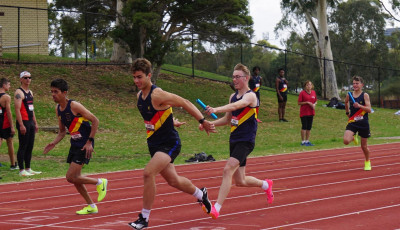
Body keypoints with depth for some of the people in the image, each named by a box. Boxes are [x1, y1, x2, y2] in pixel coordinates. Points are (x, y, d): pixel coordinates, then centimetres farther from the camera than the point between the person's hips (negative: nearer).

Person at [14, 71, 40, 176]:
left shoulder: (30, 92, 17)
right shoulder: (19, 92, -11)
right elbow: (17, 109, -17)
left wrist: (35, 123, 19)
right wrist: (21, 125, -22)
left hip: (30, 122, 9)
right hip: (23, 123, -9)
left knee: (30, 147, 11)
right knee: (23, 147, -6)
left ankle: (28, 168, 18)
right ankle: (22, 170, -3)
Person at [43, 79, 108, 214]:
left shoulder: (74, 106, -19)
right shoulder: (58, 109, 6)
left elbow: (95, 121, -17)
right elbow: (62, 131, 17)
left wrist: (89, 142, -19)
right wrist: (54, 143, -1)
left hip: (84, 146, -9)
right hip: (74, 145, 9)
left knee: (71, 177, -13)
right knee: (75, 179, 11)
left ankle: (100, 182, 7)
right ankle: (91, 207, 24)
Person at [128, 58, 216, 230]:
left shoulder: (157, 95, -22)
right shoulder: (139, 96, 3)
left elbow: (185, 103, -17)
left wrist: (203, 122, -14)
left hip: (169, 144, -9)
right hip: (154, 143, 9)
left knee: (148, 173, -25)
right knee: (173, 180, 21)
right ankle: (200, 194, 50)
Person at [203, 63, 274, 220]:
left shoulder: (250, 96, -11)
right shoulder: (233, 96, 13)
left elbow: (237, 105, -32)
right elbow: (227, 119, 22)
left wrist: (216, 109, -47)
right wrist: (210, 124, 5)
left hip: (246, 141, -8)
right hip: (234, 140, 8)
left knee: (228, 170, -23)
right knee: (240, 181, 12)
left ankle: (217, 208, -27)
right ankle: (266, 185, 40)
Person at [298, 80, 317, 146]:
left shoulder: (313, 92, 8)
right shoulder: (302, 93, -8)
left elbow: (315, 101, 19)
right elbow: (299, 103, -10)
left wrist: (314, 104, -4)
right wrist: (307, 102, -17)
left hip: (311, 112, 6)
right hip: (304, 113, -6)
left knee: (309, 127, 9)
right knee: (304, 127, -4)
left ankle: (307, 141, 16)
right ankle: (303, 141, 1)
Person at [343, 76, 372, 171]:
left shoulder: (365, 95, -7)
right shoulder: (349, 95, 2)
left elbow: (369, 109, -14)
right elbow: (346, 103, 25)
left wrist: (359, 106, -28)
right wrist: (347, 112, 24)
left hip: (363, 123, -2)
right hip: (352, 123, 2)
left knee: (364, 146, 9)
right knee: (346, 141, -21)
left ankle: (367, 162, 35)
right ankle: (354, 137, 15)